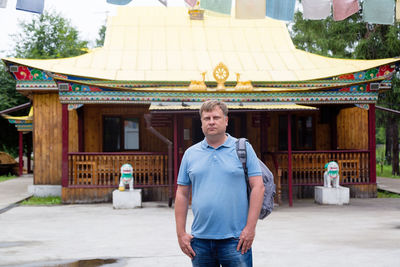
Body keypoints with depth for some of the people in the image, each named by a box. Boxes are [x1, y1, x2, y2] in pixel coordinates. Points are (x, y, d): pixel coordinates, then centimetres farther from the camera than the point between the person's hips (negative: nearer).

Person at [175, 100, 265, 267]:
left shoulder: (243, 148, 2)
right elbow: (182, 194, 10)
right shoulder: (190, 153, 10)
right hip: (200, 240, 3)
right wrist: (181, 233, 4)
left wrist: (250, 228, -9)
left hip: (235, 239, -3)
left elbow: (258, 187, -3)